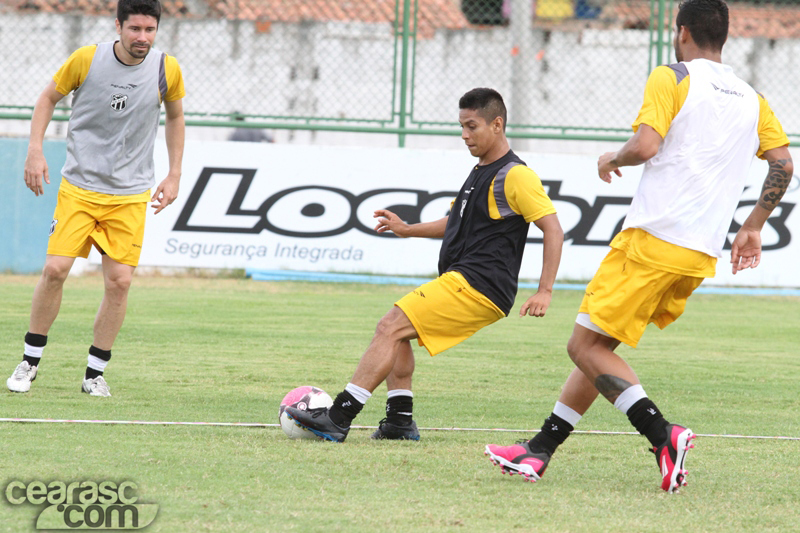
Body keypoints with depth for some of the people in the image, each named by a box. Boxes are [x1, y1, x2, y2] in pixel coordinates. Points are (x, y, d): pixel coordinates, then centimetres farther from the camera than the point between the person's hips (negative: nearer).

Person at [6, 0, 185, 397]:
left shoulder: (167, 70, -4)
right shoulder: (86, 59, -9)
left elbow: (175, 116, 15)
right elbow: (48, 98, 6)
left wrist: (174, 175, 11)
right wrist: (35, 151, -5)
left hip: (131, 194, 1)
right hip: (79, 184, -1)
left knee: (119, 281, -6)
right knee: (55, 269, -11)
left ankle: (95, 373, 7)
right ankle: (30, 361, 6)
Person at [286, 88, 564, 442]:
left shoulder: (515, 176, -11)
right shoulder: (480, 172, 20)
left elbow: (553, 229, -16)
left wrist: (544, 291, -22)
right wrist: (407, 230, 22)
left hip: (477, 287, -10)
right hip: (461, 280, 10)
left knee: (391, 327, -16)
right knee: (396, 333, 16)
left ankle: (339, 417, -21)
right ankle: (400, 420, 11)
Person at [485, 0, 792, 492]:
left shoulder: (673, 78, -4)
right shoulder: (752, 100, 15)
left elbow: (645, 145, -17)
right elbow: (784, 163, 10)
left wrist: (613, 159, 4)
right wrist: (752, 228, 19)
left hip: (654, 239, -8)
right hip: (701, 255, 8)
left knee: (587, 346, -5)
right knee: (597, 347, 15)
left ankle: (663, 435, -20)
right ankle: (540, 451, 16)